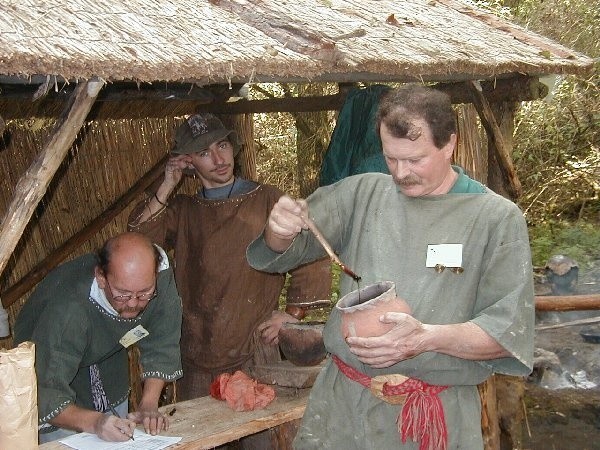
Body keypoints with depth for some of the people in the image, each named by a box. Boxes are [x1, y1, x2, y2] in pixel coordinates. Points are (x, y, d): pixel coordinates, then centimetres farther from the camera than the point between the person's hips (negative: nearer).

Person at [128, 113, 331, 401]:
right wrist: (166, 187, -6)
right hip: (196, 353, 3)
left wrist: (292, 312, -4)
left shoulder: (266, 200, -2)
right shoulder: (182, 210, 11)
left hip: (254, 349, -3)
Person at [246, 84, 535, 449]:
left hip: (438, 415, -2)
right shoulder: (362, 192, 2)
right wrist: (279, 229, -17)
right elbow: (284, 253, 6)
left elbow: (508, 330, -11)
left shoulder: (498, 218, -8)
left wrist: (427, 337, -26)